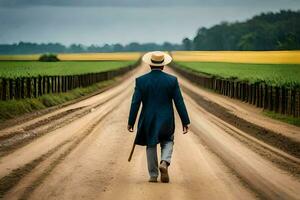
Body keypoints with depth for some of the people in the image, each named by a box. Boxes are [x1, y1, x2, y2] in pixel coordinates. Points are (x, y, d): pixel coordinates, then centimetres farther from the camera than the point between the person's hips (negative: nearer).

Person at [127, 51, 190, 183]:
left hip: (148, 120, 0)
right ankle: (164, 162, -5)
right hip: (166, 120, 0)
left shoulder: (141, 80, -7)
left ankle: (153, 175, 16)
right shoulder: (172, 80, -7)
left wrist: (131, 122, 1)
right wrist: (185, 122, 1)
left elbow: (135, 103, -7)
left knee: (151, 146, 16)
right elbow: (179, 102, -5)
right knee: (168, 141, 21)